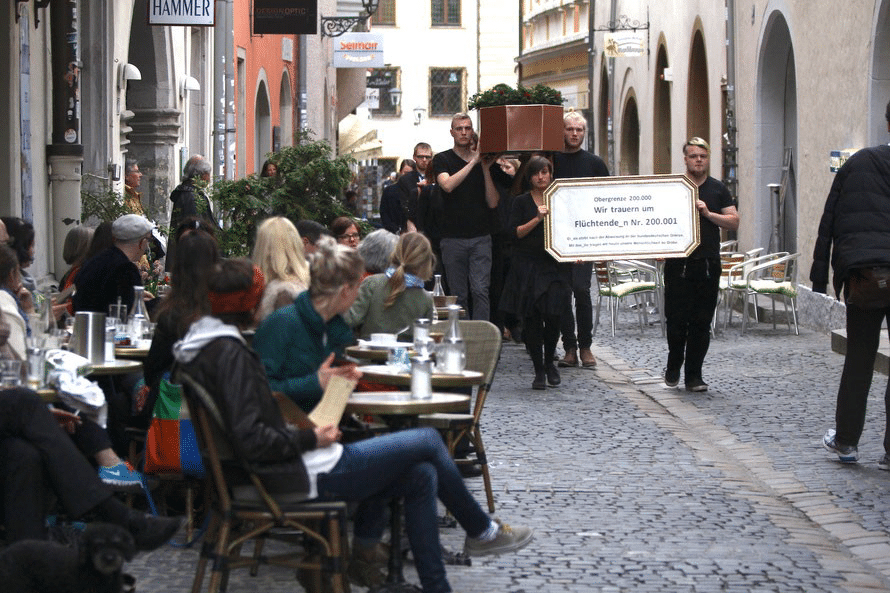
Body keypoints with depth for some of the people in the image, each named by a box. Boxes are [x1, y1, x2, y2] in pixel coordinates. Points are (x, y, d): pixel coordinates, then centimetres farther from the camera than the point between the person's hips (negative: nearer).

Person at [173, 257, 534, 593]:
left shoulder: (212, 345, 11)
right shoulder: (229, 352, -21)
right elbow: (251, 438, -27)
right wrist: (312, 439, -15)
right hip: (301, 478, -11)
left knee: (421, 476, 12)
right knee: (428, 442, 1)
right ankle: (482, 531, 23)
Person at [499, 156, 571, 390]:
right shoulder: (521, 202, 4)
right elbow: (515, 232, -5)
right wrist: (537, 218, -17)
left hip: (554, 265, 1)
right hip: (527, 266, -1)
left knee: (553, 316, -8)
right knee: (531, 320, -2)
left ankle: (549, 362, 18)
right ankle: (539, 371, 9)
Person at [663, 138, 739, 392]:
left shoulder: (718, 190, 9)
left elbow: (734, 221, 5)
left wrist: (708, 213, -9)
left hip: (708, 264, 1)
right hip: (678, 263, -1)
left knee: (701, 323, 2)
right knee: (676, 320, -3)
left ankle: (693, 376, 9)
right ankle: (673, 366, 21)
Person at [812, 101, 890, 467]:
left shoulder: (856, 163, 11)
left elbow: (828, 222, 10)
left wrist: (820, 273, 14)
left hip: (859, 271, 3)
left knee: (858, 360, 13)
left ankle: (846, 441, 19)